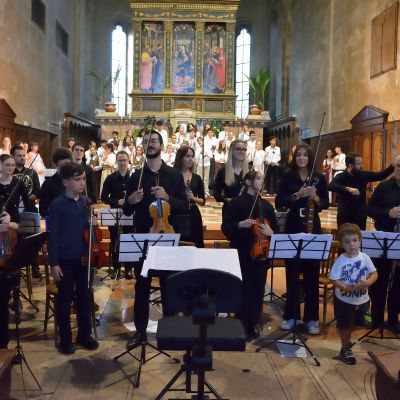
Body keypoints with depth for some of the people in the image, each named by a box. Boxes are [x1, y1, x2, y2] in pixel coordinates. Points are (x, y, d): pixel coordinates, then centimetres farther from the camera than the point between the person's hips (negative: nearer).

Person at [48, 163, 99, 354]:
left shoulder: (86, 202, 5)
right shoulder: (58, 205, -10)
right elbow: (53, 235, -10)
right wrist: (54, 263, -13)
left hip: (83, 258, 5)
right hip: (65, 259, -4)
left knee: (85, 298, 12)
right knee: (65, 300, 6)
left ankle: (84, 335, 27)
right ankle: (65, 339, 20)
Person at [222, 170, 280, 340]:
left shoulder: (266, 205, 11)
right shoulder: (236, 202, -2)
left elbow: (276, 228, 10)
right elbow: (225, 227, -7)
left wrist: (271, 232, -12)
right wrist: (240, 224, -24)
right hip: (242, 254, -4)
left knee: (258, 290, 8)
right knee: (243, 290, 0)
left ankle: (253, 325, 22)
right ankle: (242, 326, 14)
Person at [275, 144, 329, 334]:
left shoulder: (319, 177, 3)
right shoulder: (287, 176, 0)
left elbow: (326, 203, 6)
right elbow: (278, 202, -6)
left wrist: (316, 198, -14)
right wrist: (297, 195, -19)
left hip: (313, 228, 1)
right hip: (293, 228, 0)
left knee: (312, 274, 4)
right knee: (292, 273, 5)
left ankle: (311, 318, 14)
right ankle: (290, 315, 17)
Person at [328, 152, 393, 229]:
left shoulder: (364, 175, 3)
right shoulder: (340, 177, -12)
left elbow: (382, 175, 10)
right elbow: (331, 186, -32)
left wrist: (393, 166, -6)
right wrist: (348, 189, -44)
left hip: (361, 217, 4)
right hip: (345, 218, -4)